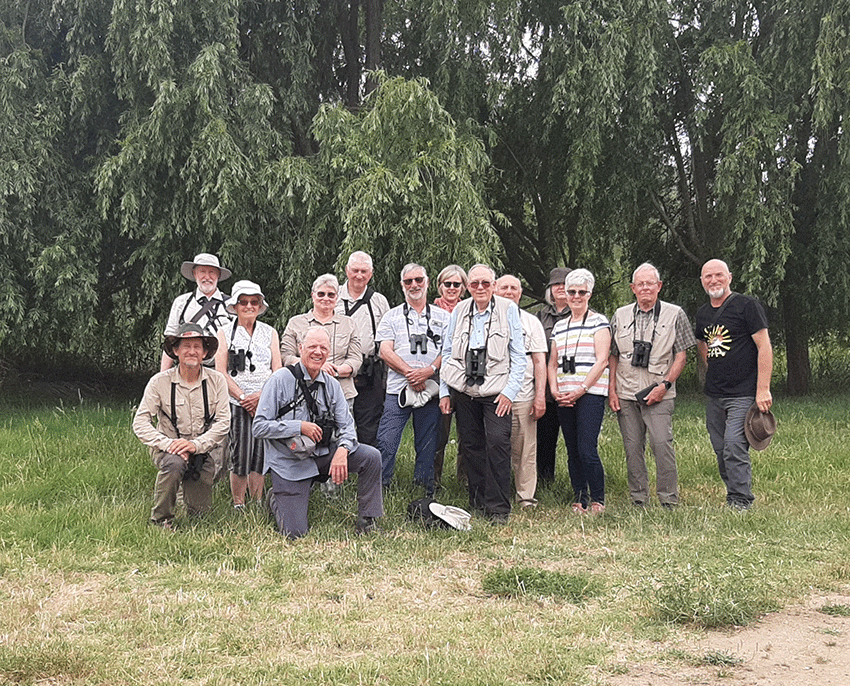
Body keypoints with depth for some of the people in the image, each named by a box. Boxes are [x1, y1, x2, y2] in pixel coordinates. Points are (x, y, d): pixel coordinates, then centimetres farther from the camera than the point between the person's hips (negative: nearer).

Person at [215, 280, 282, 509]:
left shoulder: (270, 333, 13)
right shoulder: (225, 333, 7)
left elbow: (277, 371, 7)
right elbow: (221, 372, 0)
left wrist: (260, 395, -9)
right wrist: (243, 398, -10)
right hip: (236, 404, -2)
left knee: (260, 455, 1)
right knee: (240, 455, -7)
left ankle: (258, 503, 12)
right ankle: (238, 504, 5)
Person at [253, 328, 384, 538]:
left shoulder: (332, 385, 3)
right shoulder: (280, 380, -11)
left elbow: (347, 426, 0)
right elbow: (259, 427, -14)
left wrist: (342, 450, -22)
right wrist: (299, 426, -22)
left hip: (323, 455, 4)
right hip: (288, 461, -4)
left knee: (371, 456, -17)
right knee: (295, 533, -9)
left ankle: (366, 521, -1)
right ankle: (276, 500, 25)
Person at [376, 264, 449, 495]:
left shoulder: (443, 317, 13)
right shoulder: (392, 316, 12)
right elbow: (385, 351, 1)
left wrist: (429, 370, -13)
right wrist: (409, 372, -12)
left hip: (431, 391, 1)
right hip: (397, 389, -1)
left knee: (427, 446, 5)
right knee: (385, 443, -7)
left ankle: (427, 494, 14)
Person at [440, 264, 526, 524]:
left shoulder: (508, 309, 0)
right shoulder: (459, 311, 9)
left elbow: (519, 356, 0)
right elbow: (447, 353, 15)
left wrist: (510, 391, -7)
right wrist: (444, 391, 10)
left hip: (496, 392, -3)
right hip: (463, 390, 3)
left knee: (497, 443, -12)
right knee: (471, 445, 6)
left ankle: (498, 508, -3)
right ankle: (478, 502, 19)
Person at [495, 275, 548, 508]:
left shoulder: (531, 321, 12)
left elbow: (539, 361, 8)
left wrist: (540, 396, -2)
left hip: (523, 397, 0)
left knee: (525, 451, 0)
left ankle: (526, 498, 9)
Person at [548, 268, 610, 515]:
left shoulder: (598, 322, 1)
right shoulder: (559, 327, 18)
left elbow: (601, 361, -7)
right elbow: (552, 363, 19)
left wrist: (580, 390, -13)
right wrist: (554, 390, 2)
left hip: (590, 394, -5)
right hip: (564, 398, 6)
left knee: (587, 450, -11)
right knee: (572, 452, 6)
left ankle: (598, 500, 2)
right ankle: (579, 499, 15)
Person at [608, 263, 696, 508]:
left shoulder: (675, 314, 3)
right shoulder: (620, 316, 11)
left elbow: (681, 355, 2)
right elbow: (612, 356, 13)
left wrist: (665, 385, -8)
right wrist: (611, 390, 5)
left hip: (659, 394, -3)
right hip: (626, 394, 3)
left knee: (662, 443, -11)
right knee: (632, 447, 4)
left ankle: (669, 500, -1)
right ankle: (638, 500, 13)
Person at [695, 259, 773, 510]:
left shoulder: (747, 305, -7)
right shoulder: (702, 314, 12)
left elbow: (764, 347, -11)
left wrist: (763, 390, -15)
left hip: (744, 393, -7)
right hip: (714, 395, 7)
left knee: (734, 446, -15)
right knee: (721, 450, 8)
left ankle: (741, 501, -6)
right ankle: (733, 497, 20)